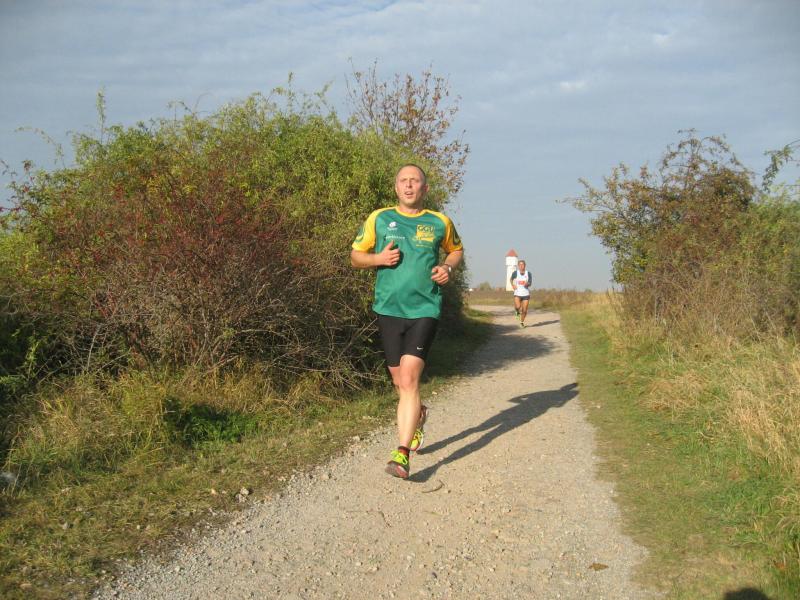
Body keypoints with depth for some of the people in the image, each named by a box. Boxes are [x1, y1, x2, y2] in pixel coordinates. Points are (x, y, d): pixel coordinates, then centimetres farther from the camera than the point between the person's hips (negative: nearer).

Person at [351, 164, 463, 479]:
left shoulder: (440, 222, 7)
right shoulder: (379, 219, 6)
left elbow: (456, 249, 25)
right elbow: (356, 256, 12)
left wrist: (448, 268, 3)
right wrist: (378, 258, -9)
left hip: (424, 309, -2)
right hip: (388, 309, 2)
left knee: (409, 380, -15)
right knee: (400, 381, 12)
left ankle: (402, 453, -14)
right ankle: (418, 414, 45)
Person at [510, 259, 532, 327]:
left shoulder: (528, 273, -2)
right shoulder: (515, 273, -2)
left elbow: (530, 283, -2)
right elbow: (511, 279, 18)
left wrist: (527, 284, -25)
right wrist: (513, 285, 1)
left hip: (526, 294, 1)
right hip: (517, 293, -1)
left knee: (524, 310, 2)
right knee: (517, 307, -23)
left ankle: (522, 322, 28)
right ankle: (518, 311, 15)